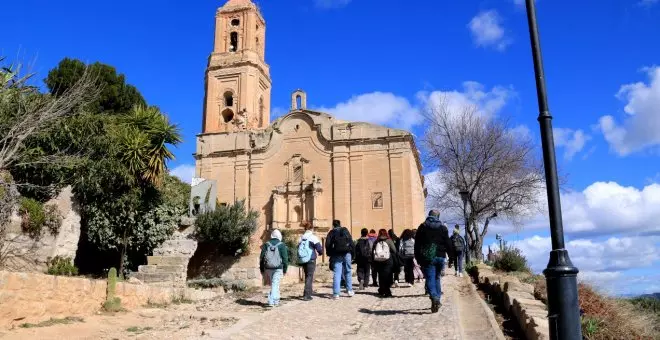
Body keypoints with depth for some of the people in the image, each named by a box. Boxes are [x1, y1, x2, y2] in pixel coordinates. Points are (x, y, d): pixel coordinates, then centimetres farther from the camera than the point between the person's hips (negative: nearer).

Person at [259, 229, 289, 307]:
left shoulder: (266, 244, 4)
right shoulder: (282, 245, -4)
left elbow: (261, 257, 4)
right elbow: (285, 258, -5)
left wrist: (262, 269, 11)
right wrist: (285, 269, 3)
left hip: (268, 268, 3)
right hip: (278, 268, -3)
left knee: (273, 284, 17)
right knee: (275, 284, -1)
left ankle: (275, 300, 23)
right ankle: (274, 301, -7)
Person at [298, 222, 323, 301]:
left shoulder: (301, 238, 8)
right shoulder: (313, 237, -7)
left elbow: (298, 249, 11)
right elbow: (319, 249, -11)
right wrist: (320, 253, 11)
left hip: (302, 260, 5)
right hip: (311, 260, -5)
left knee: (307, 276, 17)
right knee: (310, 277, -2)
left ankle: (307, 293, 20)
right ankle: (307, 295, -8)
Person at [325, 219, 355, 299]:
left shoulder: (331, 233, 6)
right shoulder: (346, 231, 10)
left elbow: (328, 245, -3)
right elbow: (351, 243, 5)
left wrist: (329, 254, 6)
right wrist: (352, 255, 7)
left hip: (336, 255, -1)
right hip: (347, 254, 1)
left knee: (337, 274, -3)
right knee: (348, 272, 14)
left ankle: (336, 293, -6)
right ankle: (349, 290, 12)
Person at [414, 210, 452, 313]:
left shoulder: (422, 227, 4)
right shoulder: (443, 227, 5)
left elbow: (417, 244, 2)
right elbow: (448, 244, 4)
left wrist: (418, 258, 6)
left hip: (427, 258, -2)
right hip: (440, 256, 2)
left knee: (430, 279, -5)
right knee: (437, 277, 17)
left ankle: (434, 298, -26)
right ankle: (437, 300, 17)